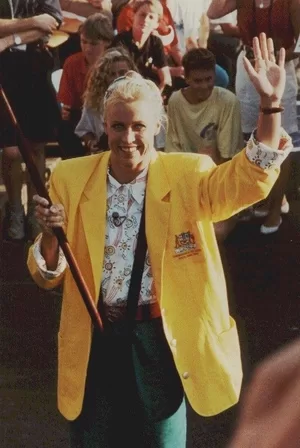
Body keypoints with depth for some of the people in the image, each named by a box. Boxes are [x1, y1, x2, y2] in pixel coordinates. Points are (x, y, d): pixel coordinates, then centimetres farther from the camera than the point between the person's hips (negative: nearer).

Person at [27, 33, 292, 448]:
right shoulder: (71, 178, -2)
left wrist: (270, 104, -33)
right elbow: (49, 276, 1)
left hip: (161, 337, -1)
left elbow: (250, 179, -21)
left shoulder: (187, 176, -5)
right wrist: (50, 236, -22)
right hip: (95, 338, 1)